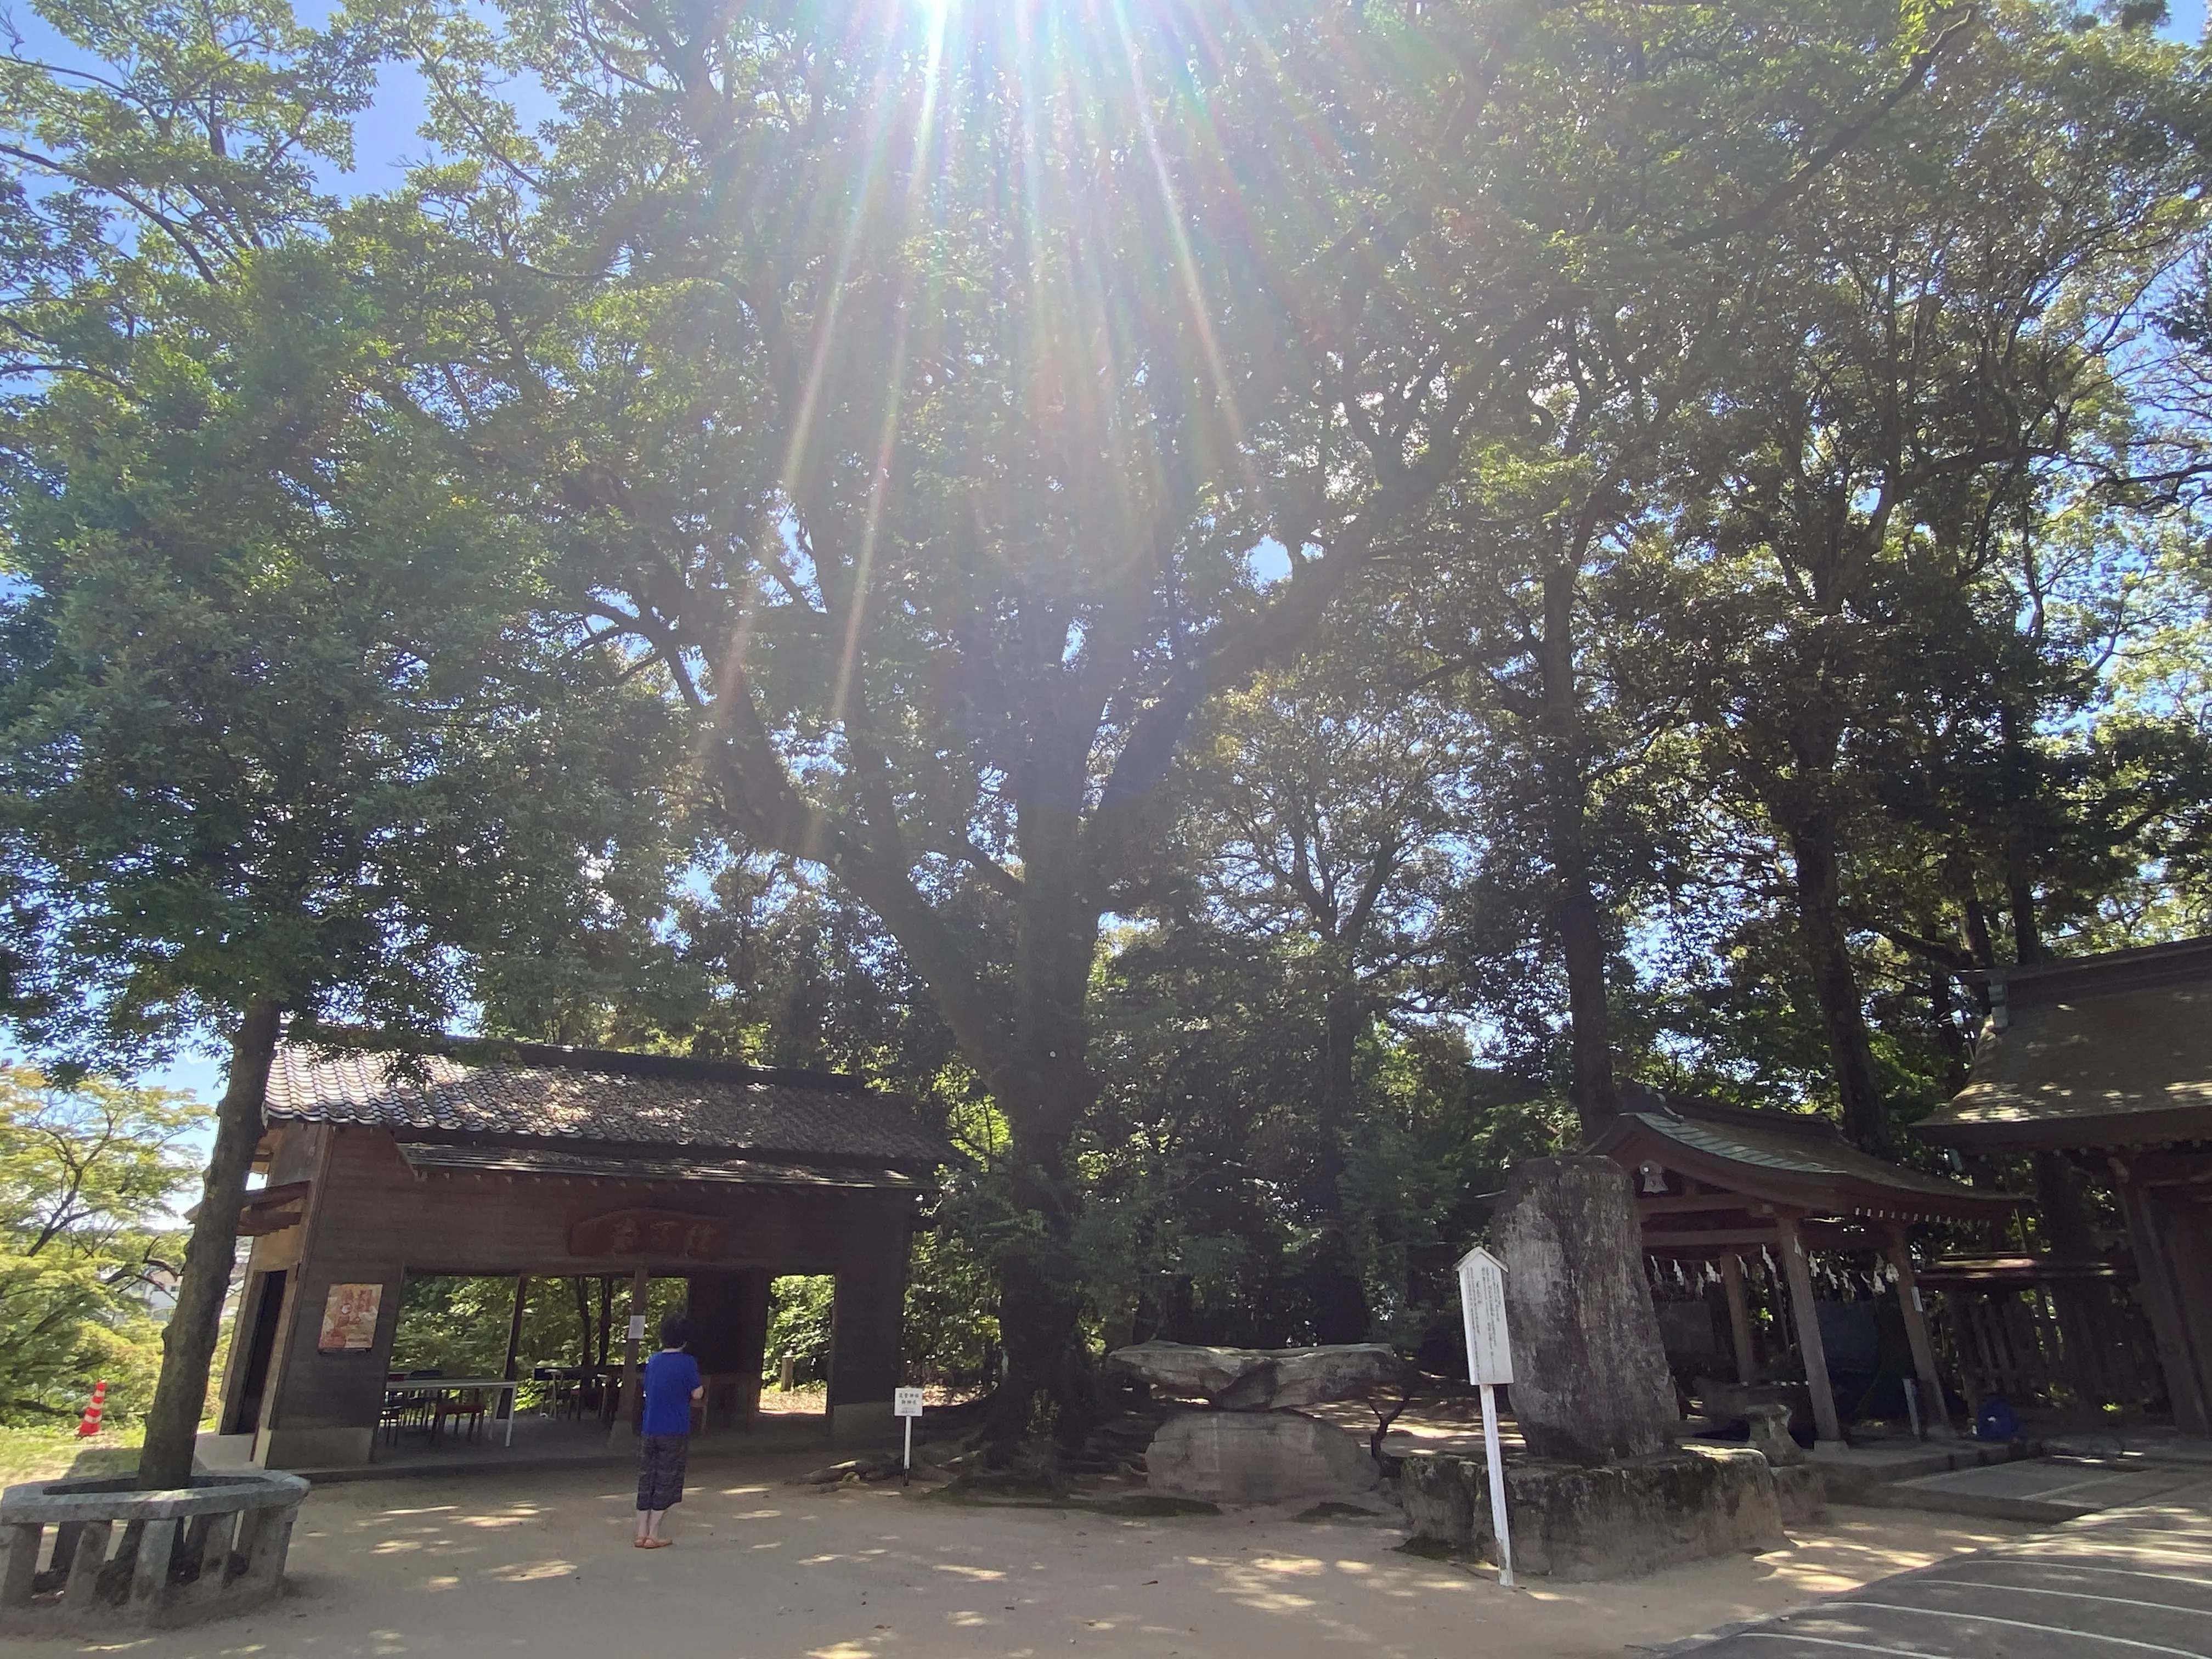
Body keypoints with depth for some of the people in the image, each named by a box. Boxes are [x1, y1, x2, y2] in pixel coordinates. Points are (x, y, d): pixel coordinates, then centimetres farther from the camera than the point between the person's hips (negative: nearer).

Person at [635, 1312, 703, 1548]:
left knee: (646, 1481, 12)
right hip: (675, 1432, -5)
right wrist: (702, 1387, 11)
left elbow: (648, 1390, 15)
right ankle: (653, 1536, 6)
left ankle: (642, 1534, 15)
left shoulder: (652, 1361, 6)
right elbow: (697, 1394, -10)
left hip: (649, 1430, 5)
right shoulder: (687, 1362, -12)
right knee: (666, 1483, 4)